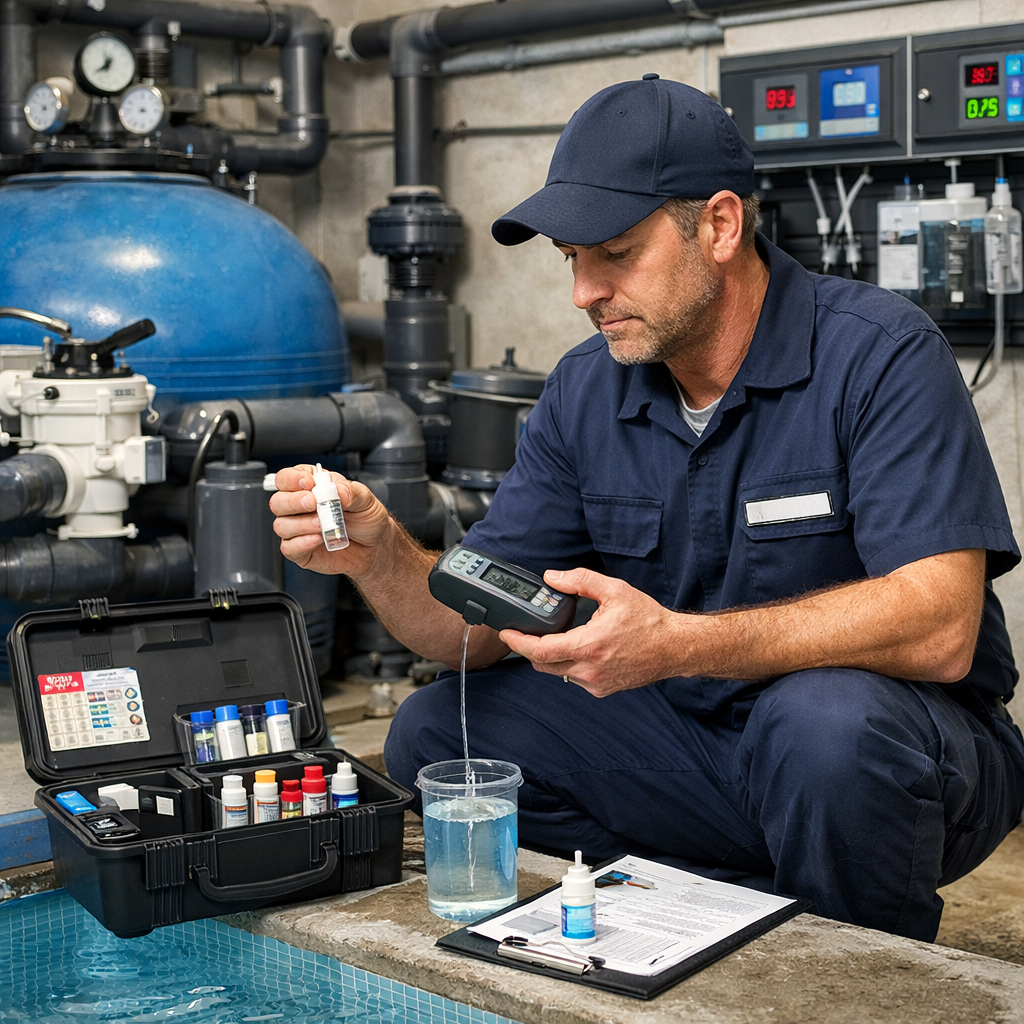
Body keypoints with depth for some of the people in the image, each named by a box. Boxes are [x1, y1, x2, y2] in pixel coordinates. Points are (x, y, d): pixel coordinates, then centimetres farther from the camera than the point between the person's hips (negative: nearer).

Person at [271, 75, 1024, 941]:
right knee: (434, 733, -7)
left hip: (899, 745, -5)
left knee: (825, 718, -38)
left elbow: (937, 626, -28)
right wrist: (379, 554, -22)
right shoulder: (585, 393, 1)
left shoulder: (879, 356, -17)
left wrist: (678, 644, -38)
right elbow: (479, 627, 0)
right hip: (698, 735, 5)